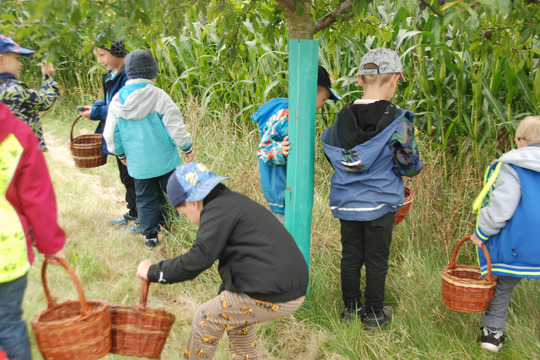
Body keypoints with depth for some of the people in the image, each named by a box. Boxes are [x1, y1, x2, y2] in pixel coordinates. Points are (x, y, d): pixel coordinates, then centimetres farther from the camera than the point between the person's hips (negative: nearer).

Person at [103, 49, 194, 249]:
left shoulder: (118, 99, 0)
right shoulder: (157, 95, -13)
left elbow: (111, 133, 6)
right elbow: (174, 125, -11)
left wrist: (121, 154, 22)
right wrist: (187, 147, 3)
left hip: (137, 163, 3)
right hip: (164, 159, -3)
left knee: (145, 197, 14)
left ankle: (150, 235, 18)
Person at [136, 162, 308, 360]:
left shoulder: (217, 211, -9)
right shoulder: (235, 202, 21)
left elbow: (197, 260, -17)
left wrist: (153, 272, -4)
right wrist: (223, 295, 36)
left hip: (269, 297, -9)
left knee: (206, 318, 9)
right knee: (235, 313, 32)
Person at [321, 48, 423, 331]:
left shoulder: (343, 117, -4)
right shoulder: (397, 121, -17)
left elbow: (330, 154, 7)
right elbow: (409, 166, -12)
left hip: (347, 202, 3)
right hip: (379, 203, -3)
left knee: (350, 256, 16)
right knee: (376, 260, 11)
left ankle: (351, 309, 30)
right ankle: (374, 315, 25)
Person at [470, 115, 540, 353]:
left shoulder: (512, 168, -12)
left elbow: (499, 210, -16)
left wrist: (480, 234, -3)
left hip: (517, 246, -3)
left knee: (503, 285, 17)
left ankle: (492, 332, 25)